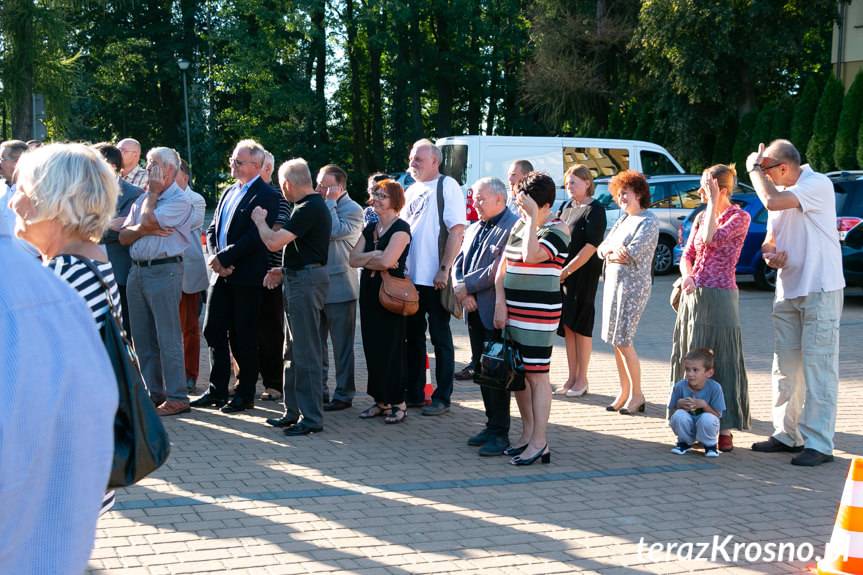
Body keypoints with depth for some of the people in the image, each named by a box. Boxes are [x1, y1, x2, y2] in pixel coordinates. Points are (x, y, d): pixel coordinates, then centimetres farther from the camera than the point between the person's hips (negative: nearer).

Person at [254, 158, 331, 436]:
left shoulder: (309, 209, -18)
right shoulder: (314, 205, 14)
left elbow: (273, 242, -20)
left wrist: (260, 220, -4)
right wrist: (284, 271, 18)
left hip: (305, 280, -11)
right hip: (299, 278, 11)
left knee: (305, 352, -7)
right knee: (293, 350, 15)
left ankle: (311, 418, -3)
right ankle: (294, 411, 22)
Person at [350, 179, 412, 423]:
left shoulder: (400, 228, -9)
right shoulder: (370, 228, 14)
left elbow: (387, 261, -22)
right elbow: (354, 259, 3)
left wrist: (366, 259, -5)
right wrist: (376, 256, -12)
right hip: (369, 292, 7)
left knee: (391, 348, -4)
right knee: (372, 347, 8)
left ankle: (398, 403, 4)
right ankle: (380, 400, 16)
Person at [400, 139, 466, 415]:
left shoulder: (447, 186, -7)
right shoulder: (411, 190, 14)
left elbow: (457, 231, -14)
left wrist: (444, 269, -20)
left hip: (434, 278, -7)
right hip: (410, 276, 7)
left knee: (440, 338, 2)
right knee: (413, 336, 13)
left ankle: (442, 397, 9)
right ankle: (413, 393, 23)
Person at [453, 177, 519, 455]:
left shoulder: (513, 227, -12)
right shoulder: (474, 229, 16)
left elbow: (498, 270, -19)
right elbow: (458, 263, 12)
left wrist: (466, 286, -12)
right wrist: (462, 293, -6)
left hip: (496, 312, -8)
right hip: (475, 311, 8)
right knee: (480, 369, 13)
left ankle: (500, 433, 4)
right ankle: (491, 425, 24)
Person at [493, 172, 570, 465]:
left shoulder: (557, 230, -9)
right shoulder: (519, 225, 13)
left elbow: (531, 255, -26)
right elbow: (503, 266, 13)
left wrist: (532, 217, -19)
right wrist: (500, 303, 3)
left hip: (538, 316, -8)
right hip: (512, 313, 8)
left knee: (536, 375, -5)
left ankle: (539, 443, -1)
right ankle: (527, 433, 23)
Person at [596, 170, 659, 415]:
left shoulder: (648, 221, -9)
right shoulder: (623, 219, 16)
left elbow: (631, 254, -20)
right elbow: (601, 248, 9)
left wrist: (610, 252, -3)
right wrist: (614, 251, -12)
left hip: (633, 285, -8)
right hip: (613, 282, 8)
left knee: (623, 341, -9)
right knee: (615, 341, 9)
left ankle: (637, 395, 1)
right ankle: (624, 392, 17)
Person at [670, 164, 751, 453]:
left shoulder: (739, 217, -6)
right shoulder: (701, 217, 14)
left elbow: (711, 239, -21)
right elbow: (687, 254, 12)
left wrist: (713, 203, -12)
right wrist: (687, 275, -8)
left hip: (718, 297, -7)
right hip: (692, 296, 7)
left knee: (720, 362, -3)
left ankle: (724, 430, 3)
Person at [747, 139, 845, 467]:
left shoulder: (818, 185, -13)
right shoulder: (781, 191, 12)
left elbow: (772, 201, -28)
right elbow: (770, 239, 17)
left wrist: (755, 168, -11)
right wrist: (770, 253, -7)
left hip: (820, 290, -8)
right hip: (788, 290, 8)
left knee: (818, 366, -7)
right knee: (785, 366, 11)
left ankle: (818, 443, -5)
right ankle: (787, 434, 20)